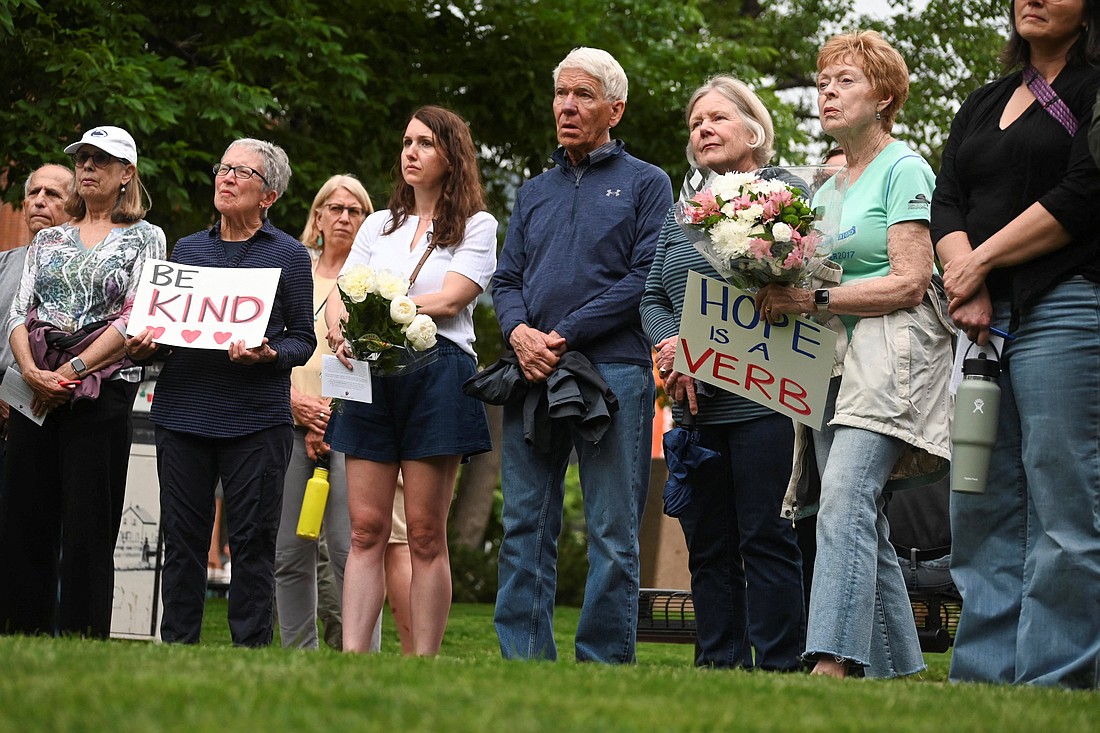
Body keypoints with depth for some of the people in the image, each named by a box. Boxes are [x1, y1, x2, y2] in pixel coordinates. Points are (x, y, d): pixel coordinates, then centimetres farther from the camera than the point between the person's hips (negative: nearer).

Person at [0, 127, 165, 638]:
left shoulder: (144, 238, 5)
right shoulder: (49, 240, 18)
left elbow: (134, 320, -6)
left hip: (101, 391, -4)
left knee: (86, 533, -5)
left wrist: (69, 374, -13)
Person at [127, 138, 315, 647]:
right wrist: (143, 347, -2)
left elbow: (303, 339, 4)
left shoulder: (289, 255, 6)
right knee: (182, 535, 3)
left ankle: (251, 650, 3)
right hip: (183, 409, 3)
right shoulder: (187, 249, 16)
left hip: (255, 417, -3)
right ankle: (176, 647, 9)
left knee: (252, 539, -2)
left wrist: (269, 355, -16)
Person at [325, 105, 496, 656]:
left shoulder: (476, 227, 9)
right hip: (372, 375, 4)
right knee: (366, 527, -4)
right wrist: (339, 327, -11)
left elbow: (448, 301, -6)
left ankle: (424, 662, -5)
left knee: (425, 533, -5)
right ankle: (352, 657, -9)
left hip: (437, 374, -4)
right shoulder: (379, 225, 22)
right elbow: (340, 296, 12)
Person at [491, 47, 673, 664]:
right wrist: (520, 331, -7)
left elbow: (647, 278, -6)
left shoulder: (646, 184, 6)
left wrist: (564, 336, -11)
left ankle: (604, 666, -1)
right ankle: (523, 663, 4)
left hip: (613, 369, -5)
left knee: (613, 536, -3)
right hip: (533, 375, 5)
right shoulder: (534, 193, 22)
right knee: (525, 528, 2)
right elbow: (507, 280, 17)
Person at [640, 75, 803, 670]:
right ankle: (718, 664, 10)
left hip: (760, 398, -6)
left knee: (765, 538, -8)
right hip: (694, 405, 6)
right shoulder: (681, 212, 20)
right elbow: (653, 297, 18)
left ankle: (777, 665, -6)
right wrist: (673, 346, -5)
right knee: (707, 544, 6)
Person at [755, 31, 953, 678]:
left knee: (845, 499, -23)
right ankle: (900, 669, 9)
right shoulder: (826, 186, 21)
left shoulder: (904, 169, -3)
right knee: (866, 523, 5)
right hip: (835, 359, 9)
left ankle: (831, 660, -32)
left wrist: (810, 301, -13)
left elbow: (909, 283, -11)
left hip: (890, 351, -9)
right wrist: (781, 287, 6)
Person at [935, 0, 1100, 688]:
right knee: (982, 513, 3)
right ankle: (983, 682, 5)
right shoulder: (983, 105, 22)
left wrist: (980, 263, -6)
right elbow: (947, 204, 13)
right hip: (984, 321, 7)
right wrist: (968, 290, -6)